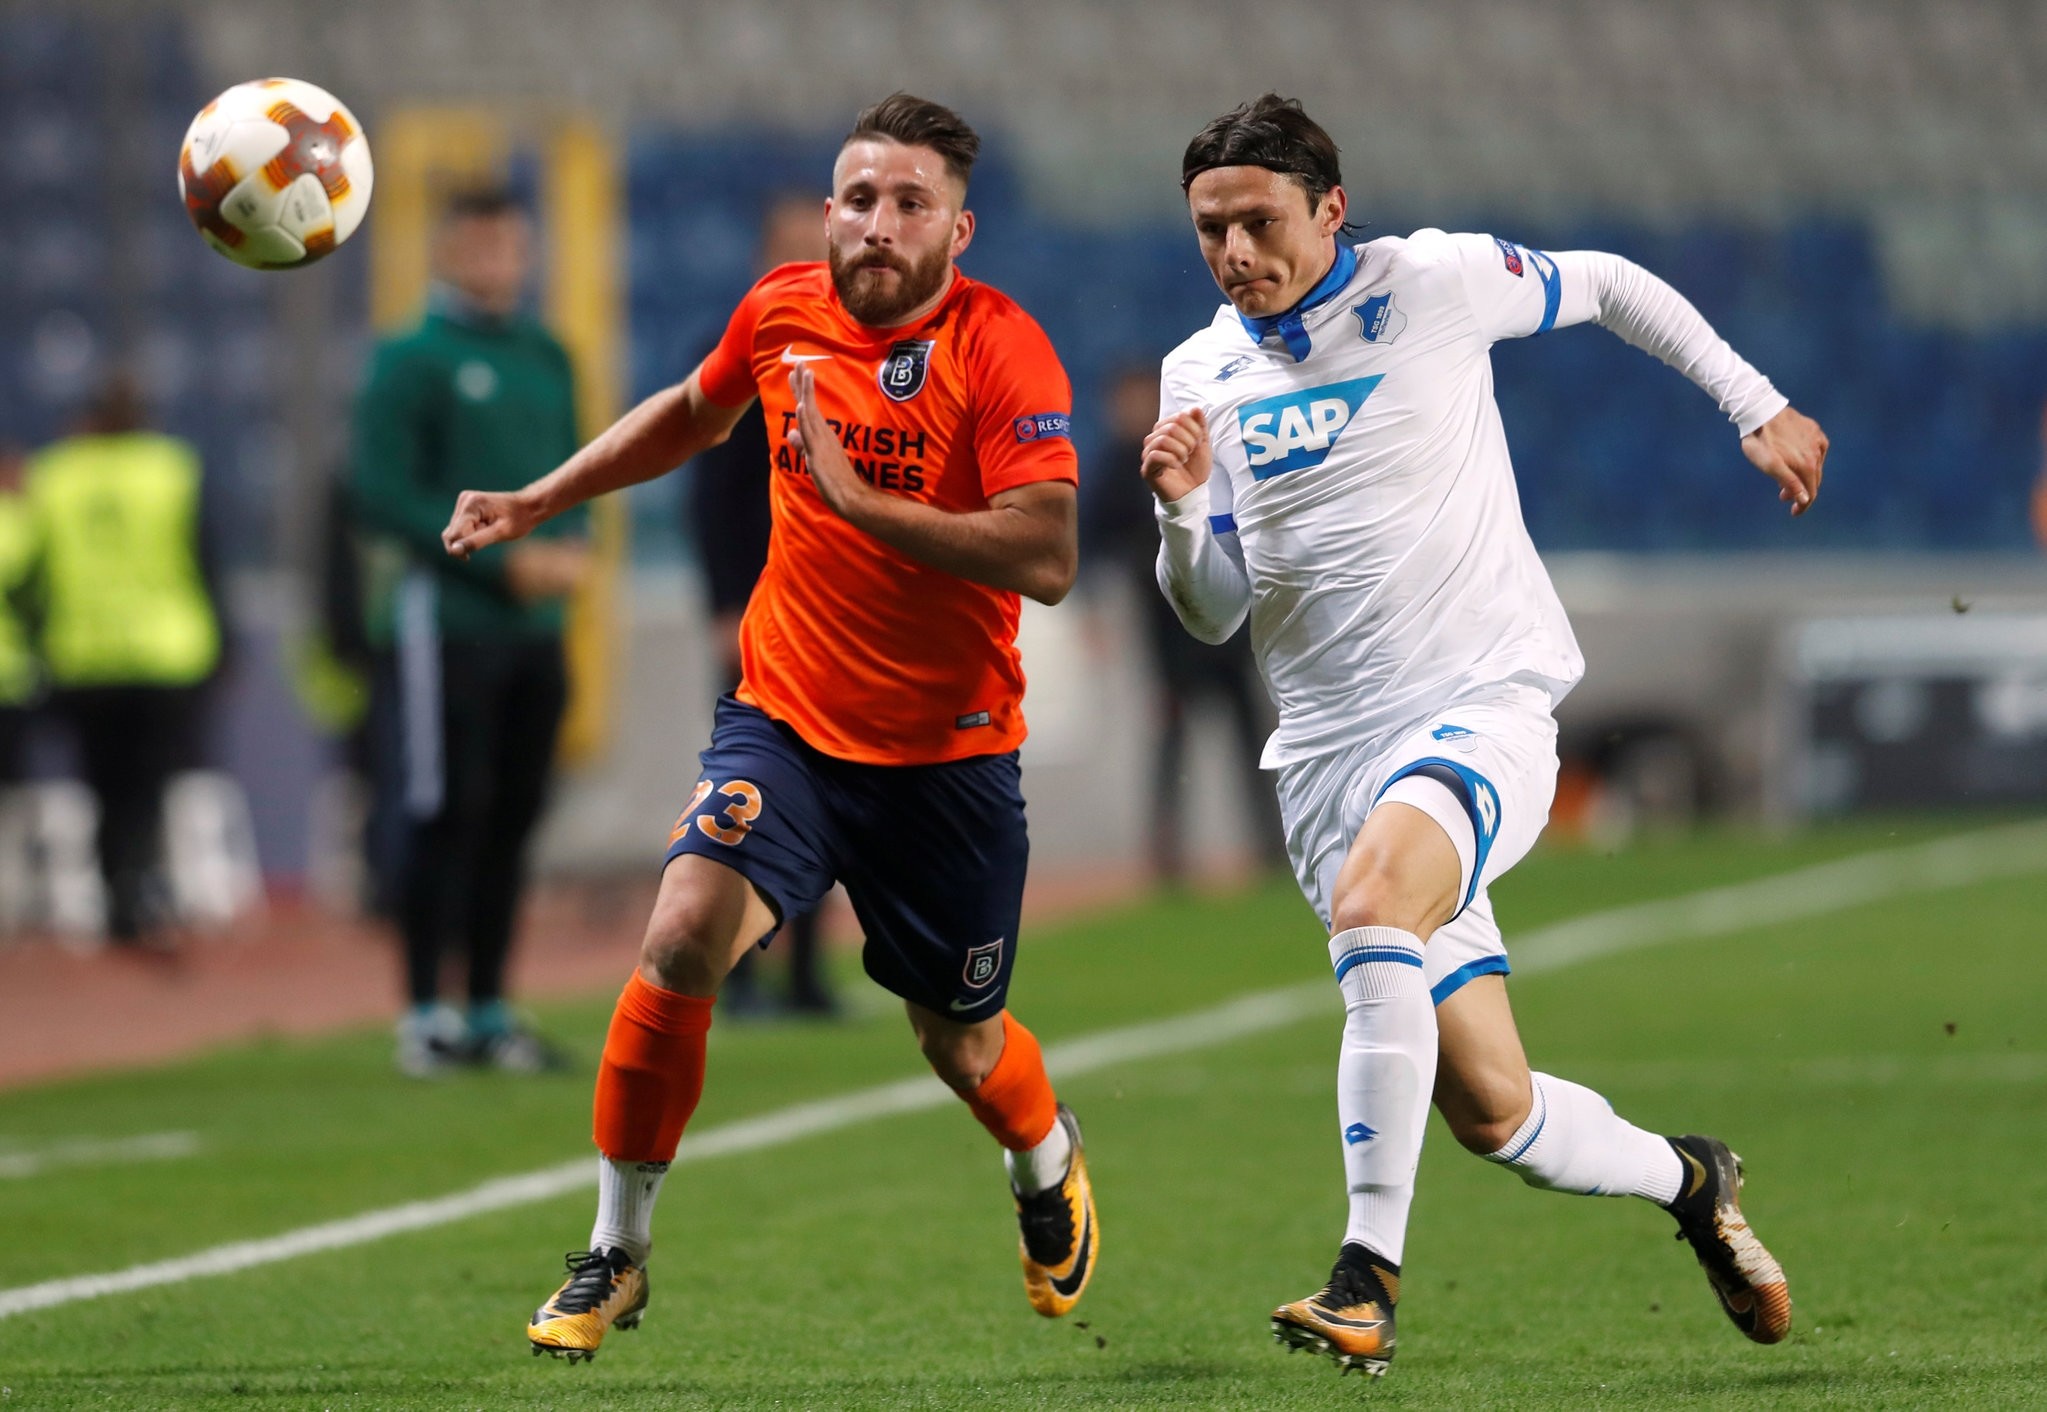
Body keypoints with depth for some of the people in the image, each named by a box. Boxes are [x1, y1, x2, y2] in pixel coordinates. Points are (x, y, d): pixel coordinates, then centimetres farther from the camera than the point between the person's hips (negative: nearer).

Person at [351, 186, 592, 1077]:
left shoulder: (545, 359, 15)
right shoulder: (410, 361, -5)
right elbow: (389, 498, -10)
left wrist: (570, 546, 0)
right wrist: (506, 559, -14)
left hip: (533, 628, 6)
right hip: (443, 624, -6)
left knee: (511, 818, 7)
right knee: (443, 811, -7)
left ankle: (490, 1013, 14)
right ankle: (424, 1013, -1)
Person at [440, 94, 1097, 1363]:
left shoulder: (1001, 350, -16)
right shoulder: (783, 312, -1)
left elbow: (1048, 560, -27)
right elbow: (693, 412, 23)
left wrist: (861, 499, -29)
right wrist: (539, 501, 22)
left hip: (950, 752, -2)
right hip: (788, 721, 2)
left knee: (961, 1042, 11)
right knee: (683, 936, -22)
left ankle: (1049, 1165, 49)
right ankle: (616, 1256, -7)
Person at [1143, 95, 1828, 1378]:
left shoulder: (1436, 284, -3)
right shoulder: (1202, 374, 8)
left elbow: (1610, 288, 14)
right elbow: (1214, 614, 12)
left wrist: (1759, 409, 15)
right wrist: (1182, 507, -8)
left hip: (1483, 708, -4)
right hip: (1331, 753, 4)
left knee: (1372, 901, -35)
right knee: (1491, 1111, -1)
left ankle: (1370, 1278, -33)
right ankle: (1689, 1180, 29)